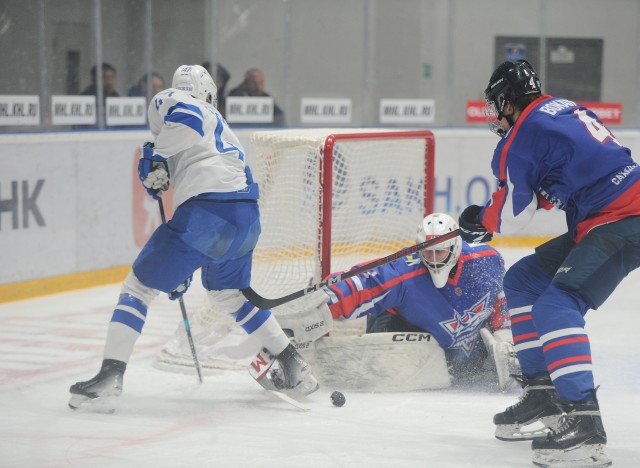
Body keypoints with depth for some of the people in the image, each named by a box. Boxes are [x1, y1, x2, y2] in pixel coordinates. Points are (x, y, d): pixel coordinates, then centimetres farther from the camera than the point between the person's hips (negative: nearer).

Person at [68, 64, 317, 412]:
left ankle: (109, 378, -5)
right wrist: (184, 270, 37)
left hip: (205, 211, -7)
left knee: (139, 286, 5)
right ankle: (292, 364, 32)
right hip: (247, 215, 7)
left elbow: (187, 115, -14)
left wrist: (157, 159, -4)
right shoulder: (225, 132, 34)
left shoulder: (172, 100, 13)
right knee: (229, 293, 32)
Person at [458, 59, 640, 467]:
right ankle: (542, 390, 17)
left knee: (556, 306, -22)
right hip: (602, 222, 10)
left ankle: (582, 417, -32)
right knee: (523, 281, 15)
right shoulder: (564, 109, 17)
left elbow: (511, 216, -5)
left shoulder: (523, 135, -11)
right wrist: (490, 216, 26)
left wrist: (479, 220, 16)